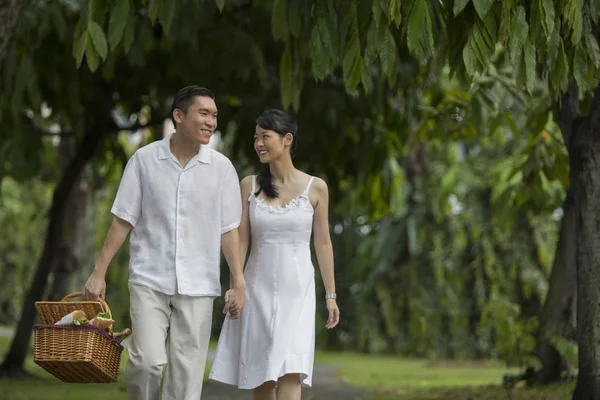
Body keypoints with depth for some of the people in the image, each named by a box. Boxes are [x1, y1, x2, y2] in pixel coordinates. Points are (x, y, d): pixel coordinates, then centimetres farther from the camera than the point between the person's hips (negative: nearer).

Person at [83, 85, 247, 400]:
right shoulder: (144, 160, 0)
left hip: (198, 287, 1)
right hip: (149, 279, -1)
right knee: (147, 361, -15)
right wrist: (99, 273, -1)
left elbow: (228, 230, 3)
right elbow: (123, 220, 3)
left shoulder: (221, 167, 2)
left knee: (186, 374, 0)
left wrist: (239, 283, -3)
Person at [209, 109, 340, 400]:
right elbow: (240, 241, 3)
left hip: (297, 291, -2)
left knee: (290, 375, -15)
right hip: (258, 289, 2)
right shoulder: (250, 186, 3)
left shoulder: (316, 188, -1)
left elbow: (323, 244, 4)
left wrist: (330, 295, 6)